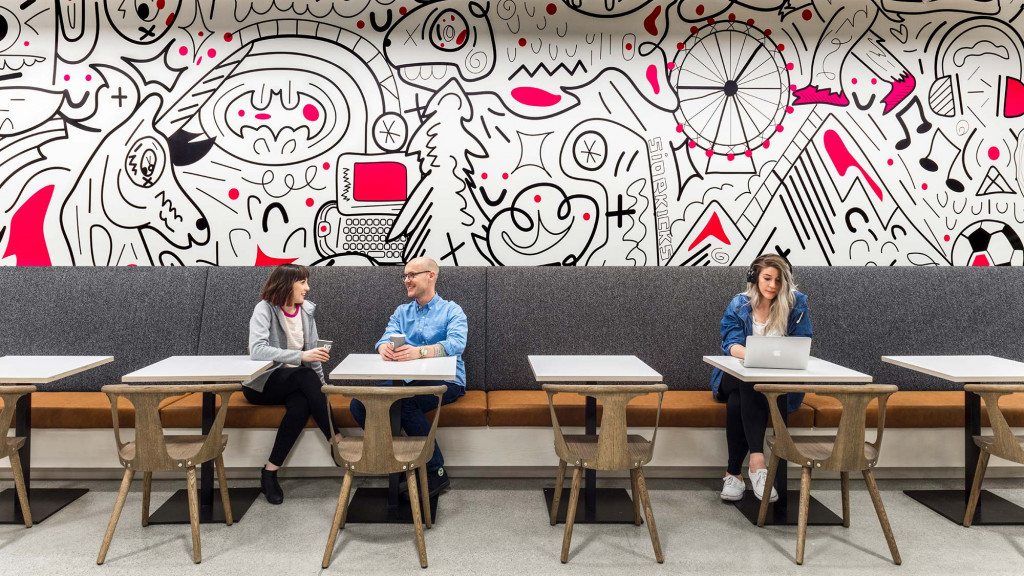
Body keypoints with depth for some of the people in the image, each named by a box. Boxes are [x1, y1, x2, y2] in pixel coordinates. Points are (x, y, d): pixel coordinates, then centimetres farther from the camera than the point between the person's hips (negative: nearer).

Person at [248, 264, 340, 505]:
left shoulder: (306, 309, 7)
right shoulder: (265, 309, -11)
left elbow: (312, 351, 11)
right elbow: (257, 349, -27)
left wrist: (321, 389, 2)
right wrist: (300, 356, -35)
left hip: (297, 383, 5)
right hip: (262, 384, -4)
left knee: (301, 406, -32)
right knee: (305, 376, -33)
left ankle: (270, 472, -24)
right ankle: (338, 443, -29)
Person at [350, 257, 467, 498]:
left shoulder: (451, 310, 4)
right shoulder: (401, 312, 20)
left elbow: (457, 343, -16)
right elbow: (387, 337, 3)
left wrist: (420, 351, -34)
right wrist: (384, 347, -24)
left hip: (445, 381, -5)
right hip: (407, 379, 5)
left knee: (404, 400, -35)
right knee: (359, 405, -19)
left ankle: (436, 472, -21)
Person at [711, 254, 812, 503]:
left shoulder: (797, 303, 0)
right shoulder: (739, 304, 3)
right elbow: (731, 343, -10)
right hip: (737, 375, 1)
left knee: (739, 401, -34)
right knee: (748, 386, -36)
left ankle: (733, 472, -33)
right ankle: (757, 461, -38)